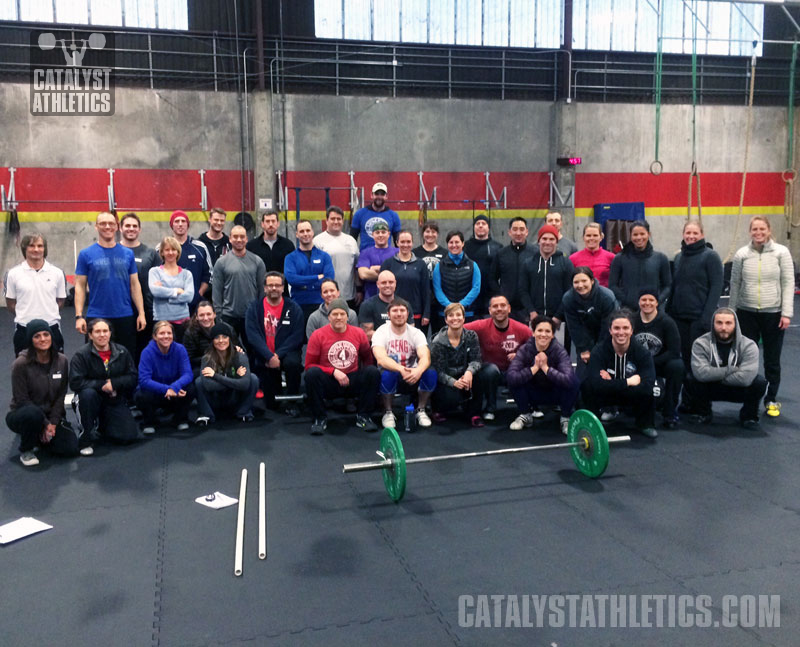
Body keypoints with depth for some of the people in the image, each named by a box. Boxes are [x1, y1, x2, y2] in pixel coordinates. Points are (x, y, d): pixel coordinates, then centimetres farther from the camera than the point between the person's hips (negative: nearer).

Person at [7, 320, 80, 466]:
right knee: (33, 413, -39)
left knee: (72, 448, -16)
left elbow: (61, 396, -2)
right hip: (21, 415, -4)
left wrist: (53, 423, -12)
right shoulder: (21, 364, -17)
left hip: (52, 415, 4)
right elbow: (22, 400, -16)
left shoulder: (61, 361, -4)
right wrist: (45, 424, -18)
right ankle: (26, 450, -10)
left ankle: (42, 437, 16)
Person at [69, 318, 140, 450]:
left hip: (115, 400, 3)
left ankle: (102, 425, 21)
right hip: (92, 399, -3)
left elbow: (133, 377, -1)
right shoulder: (81, 354, -10)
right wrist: (102, 385, -21)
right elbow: (75, 383, -20)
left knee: (130, 436, -13)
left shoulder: (122, 352, 0)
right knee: (88, 393, -39)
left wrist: (113, 383, -16)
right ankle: (87, 435, -18)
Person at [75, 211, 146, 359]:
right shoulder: (86, 254, 1)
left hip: (125, 317, 2)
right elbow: (80, 286, 0)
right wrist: (79, 316, -8)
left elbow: (135, 285, 8)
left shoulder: (127, 253, 6)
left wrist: (141, 313, 1)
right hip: (96, 317, -1)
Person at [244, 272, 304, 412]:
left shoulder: (293, 308, -1)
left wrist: (278, 355, -20)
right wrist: (269, 357, -21)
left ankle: (292, 402, -16)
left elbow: (296, 337, -9)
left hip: (286, 352, -1)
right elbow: (253, 336, -10)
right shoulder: (254, 308, 1)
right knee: (270, 403, -2)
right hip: (263, 357, 1)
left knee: (292, 362, -37)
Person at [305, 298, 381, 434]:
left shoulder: (358, 333, 2)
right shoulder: (318, 335, -6)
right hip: (328, 384, -2)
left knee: (373, 371, -23)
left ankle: (363, 417, -9)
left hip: (352, 382, 2)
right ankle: (320, 419, -16)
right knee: (312, 373, -32)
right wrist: (334, 372, -17)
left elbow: (367, 358, 15)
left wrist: (367, 376, -1)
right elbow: (309, 365, -6)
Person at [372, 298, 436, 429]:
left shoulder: (416, 333, -3)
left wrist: (419, 370, -44)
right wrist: (401, 369, -46)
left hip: (412, 377, 2)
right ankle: (388, 413, -11)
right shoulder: (381, 332, -10)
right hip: (392, 376, -2)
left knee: (431, 373, -28)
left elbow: (425, 357, -20)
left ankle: (421, 411, -5)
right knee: (387, 374, -36)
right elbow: (381, 359, -28)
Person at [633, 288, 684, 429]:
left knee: (677, 365, -33)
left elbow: (675, 352, -16)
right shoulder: (632, 320, -6)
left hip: (660, 364, -1)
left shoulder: (666, 322, -12)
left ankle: (669, 413, -16)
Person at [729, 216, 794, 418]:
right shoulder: (741, 254, 1)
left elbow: (788, 283, -4)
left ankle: (771, 400, 22)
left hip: (773, 314, -1)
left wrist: (786, 313, -9)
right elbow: (735, 285, 6)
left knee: (772, 360, 8)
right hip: (747, 313, 1)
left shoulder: (781, 252, -3)